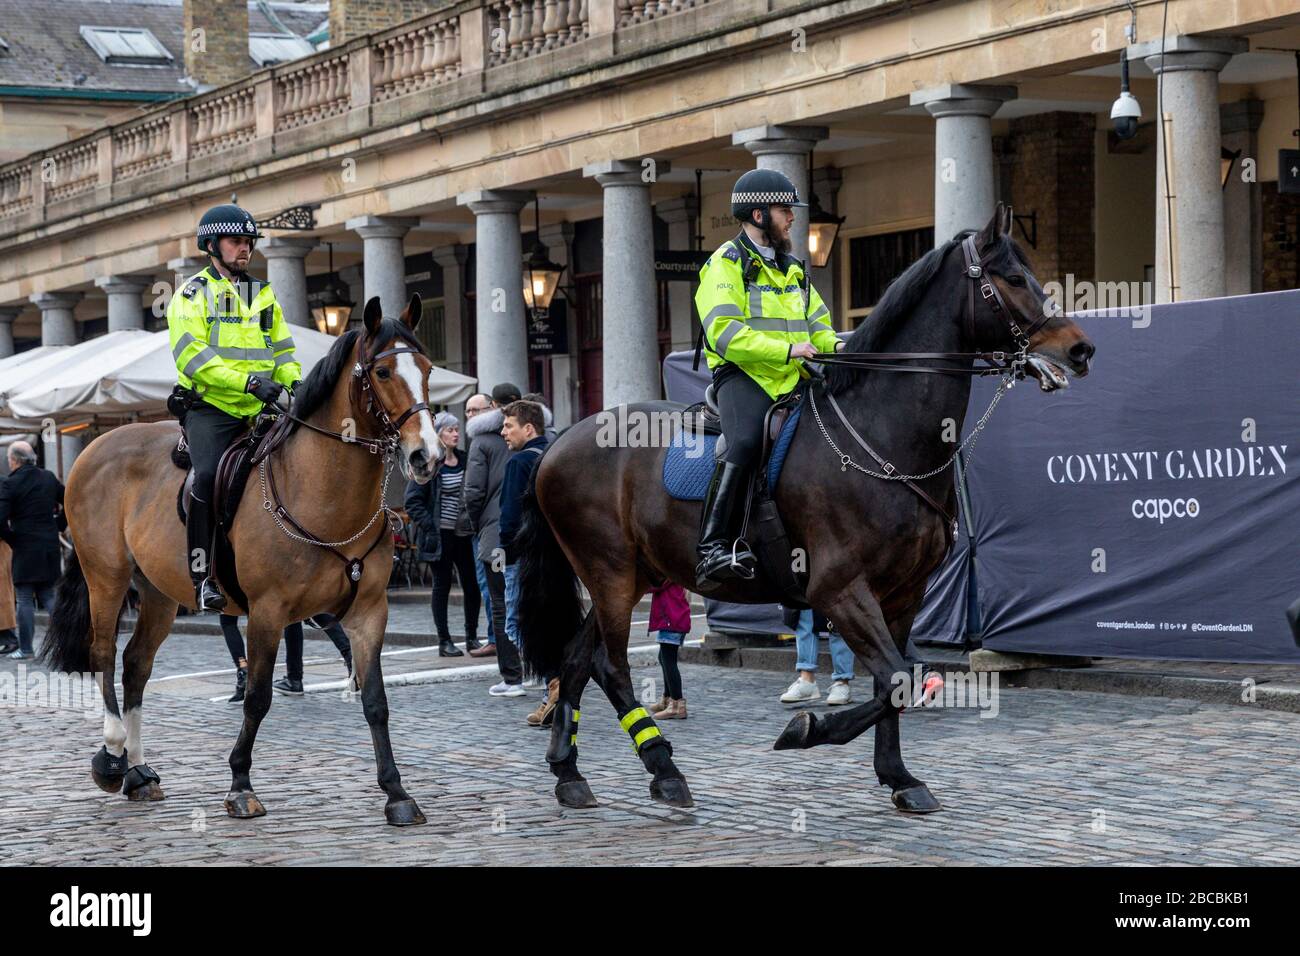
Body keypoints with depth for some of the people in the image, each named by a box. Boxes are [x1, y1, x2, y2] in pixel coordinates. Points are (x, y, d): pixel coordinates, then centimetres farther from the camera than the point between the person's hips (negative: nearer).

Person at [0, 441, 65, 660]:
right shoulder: (49, 478, 7)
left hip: (25, 548, -5)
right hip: (50, 547, 5)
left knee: (25, 599, 2)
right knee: (48, 595, 13)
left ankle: (26, 649, 4)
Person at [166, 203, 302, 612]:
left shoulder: (264, 295, 21)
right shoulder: (191, 295, 2)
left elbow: (282, 348, 24)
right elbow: (192, 355, -12)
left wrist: (293, 380, 1)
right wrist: (248, 381, -23)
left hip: (258, 410, 5)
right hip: (209, 408, -5)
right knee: (209, 476, -25)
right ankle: (202, 577, -20)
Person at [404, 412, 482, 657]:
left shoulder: (465, 461, 8)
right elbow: (413, 501, -7)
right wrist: (430, 528, -13)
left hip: (465, 533, 4)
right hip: (441, 535, -4)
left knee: (472, 584, 3)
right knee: (442, 585, 3)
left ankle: (472, 637, 15)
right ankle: (444, 641, 8)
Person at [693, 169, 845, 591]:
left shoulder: (791, 269, 24)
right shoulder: (725, 265, -2)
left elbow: (816, 322, 30)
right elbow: (725, 333, -15)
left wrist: (833, 345, 6)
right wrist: (787, 349, -21)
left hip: (792, 379, 8)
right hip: (743, 377, -8)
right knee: (746, 440, -33)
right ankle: (713, 549, -35)